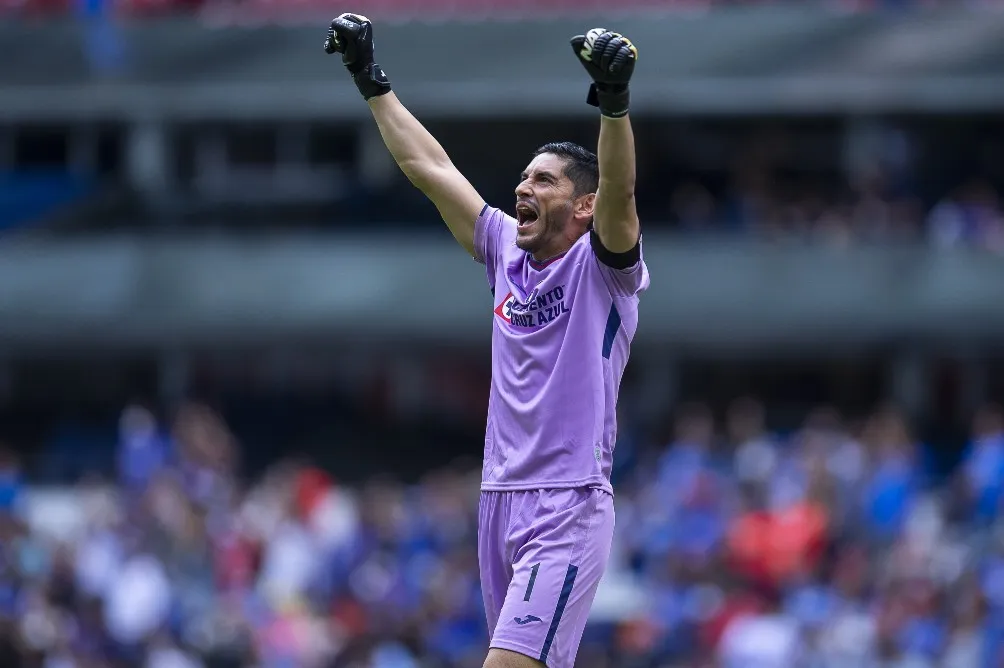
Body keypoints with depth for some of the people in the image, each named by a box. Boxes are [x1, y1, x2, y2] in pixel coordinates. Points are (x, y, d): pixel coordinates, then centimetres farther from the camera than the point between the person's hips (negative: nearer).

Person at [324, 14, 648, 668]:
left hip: (569, 509, -7)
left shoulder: (602, 265, -2)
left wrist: (614, 99, -38)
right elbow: (428, 166, 20)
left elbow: (618, 192, -22)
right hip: (500, 503, 7)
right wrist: (371, 79, 22)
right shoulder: (507, 252, 15)